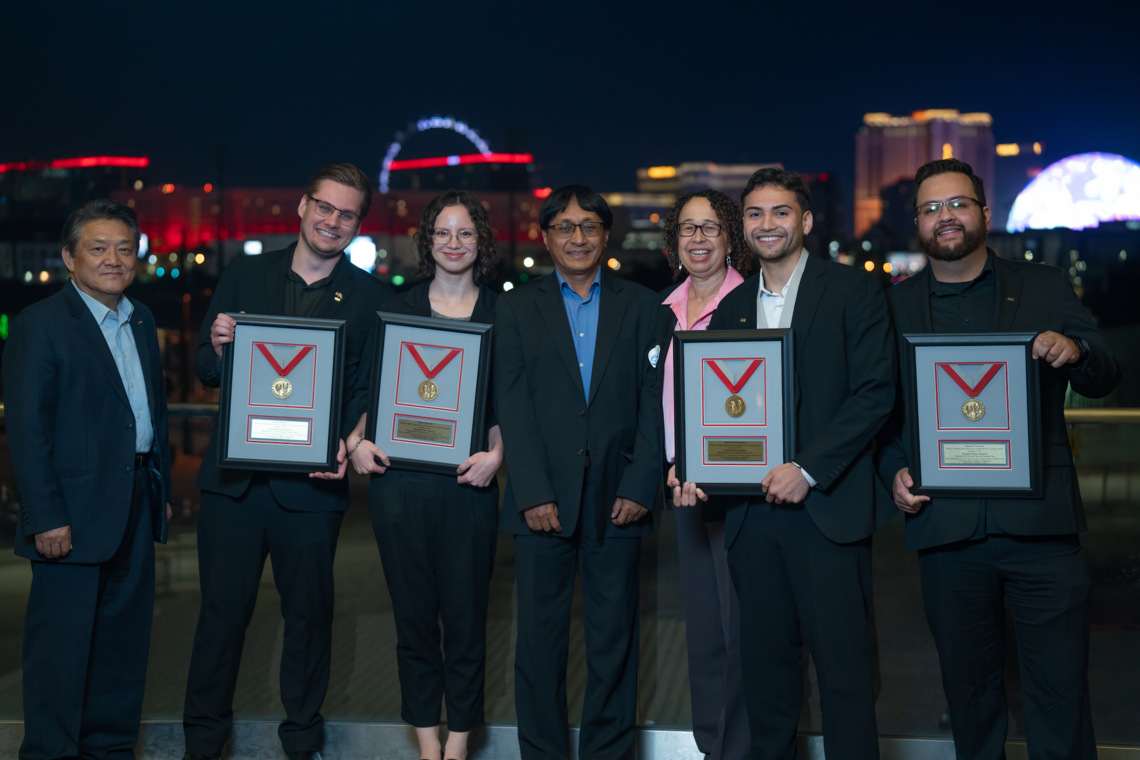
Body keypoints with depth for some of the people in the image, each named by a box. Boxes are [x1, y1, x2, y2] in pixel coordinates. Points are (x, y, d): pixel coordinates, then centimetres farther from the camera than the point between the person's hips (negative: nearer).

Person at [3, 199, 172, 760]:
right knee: (62, 638, 0)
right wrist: (47, 517, -18)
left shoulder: (141, 322, 13)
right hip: (74, 512, -7)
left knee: (123, 635, 14)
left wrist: (162, 491, 15)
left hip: (136, 505, 7)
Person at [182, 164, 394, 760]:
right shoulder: (244, 276, 7)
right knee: (222, 610, 7)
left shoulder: (370, 296, 3)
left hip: (311, 483, -1)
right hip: (233, 477, 1)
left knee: (309, 614, 10)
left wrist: (347, 444, -18)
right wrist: (218, 349, -14)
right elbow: (206, 372, 8)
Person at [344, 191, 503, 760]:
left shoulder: (501, 315, 7)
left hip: (468, 484, -1)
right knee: (413, 616, 7)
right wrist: (356, 440, -6)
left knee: (465, 617, 1)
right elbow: (366, 387, 10)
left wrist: (496, 454, -11)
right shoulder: (397, 309, 10)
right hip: (400, 482, 1)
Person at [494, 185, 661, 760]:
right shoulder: (517, 309, 8)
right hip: (543, 496, 0)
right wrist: (533, 494, -9)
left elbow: (655, 402, 4)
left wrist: (640, 487, -6)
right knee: (540, 636, 5)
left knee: (614, 637, 6)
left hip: (617, 497, 1)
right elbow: (512, 406, 0)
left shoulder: (641, 306, 9)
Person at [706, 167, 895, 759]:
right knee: (765, 661, 10)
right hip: (753, 509, 5)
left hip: (826, 505, -5)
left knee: (843, 662, -3)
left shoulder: (853, 290, -1)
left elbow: (875, 393, -8)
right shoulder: (732, 307, 16)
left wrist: (807, 468, -14)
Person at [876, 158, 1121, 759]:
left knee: (1060, 695, -1)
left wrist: (1075, 351, -16)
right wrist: (894, 473, -7)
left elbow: (1105, 380, 6)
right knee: (968, 688, 11)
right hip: (946, 525, 1)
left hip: (1040, 525, -1)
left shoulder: (1045, 288, 9)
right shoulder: (895, 305, 11)